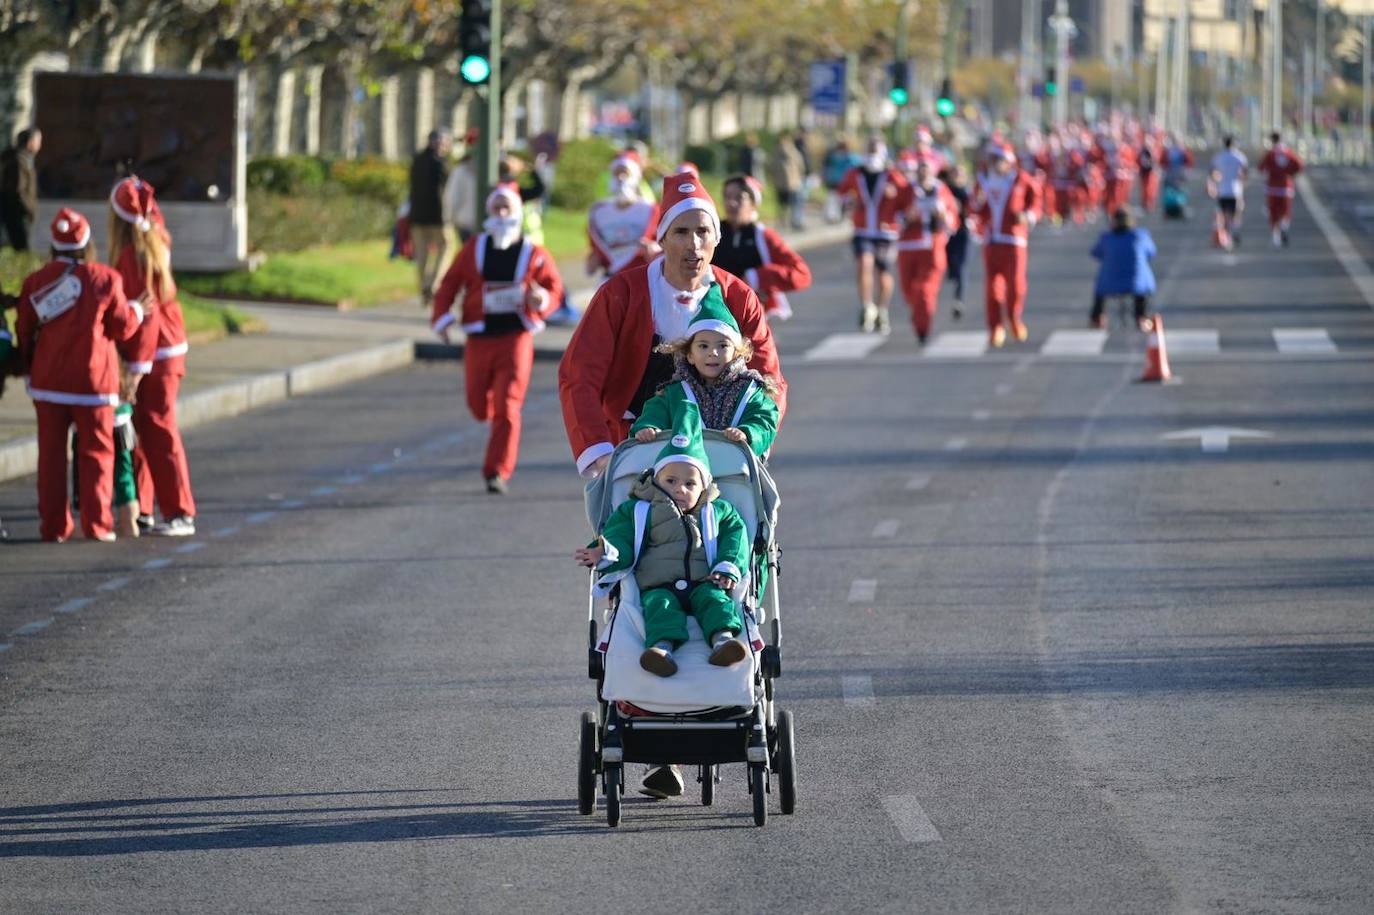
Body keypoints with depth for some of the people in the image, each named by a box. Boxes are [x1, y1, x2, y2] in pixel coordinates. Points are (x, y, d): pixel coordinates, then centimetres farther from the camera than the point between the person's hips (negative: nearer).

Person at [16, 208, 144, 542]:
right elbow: (122, 327, -1)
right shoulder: (105, 279, -8)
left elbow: (24, 333, 6)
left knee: (51, 453, 9)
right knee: (96, 452, 6)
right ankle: (96, 523, 0)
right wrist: (136, 310, 21)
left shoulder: (35, 282, 0)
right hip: (92, 379, -2)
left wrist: (31, 364, 23)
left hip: (48, 380, 2)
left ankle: (53, 525, 7)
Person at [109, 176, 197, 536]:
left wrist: (136, 368, -20)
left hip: (155, 356, -9)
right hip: (169, 347, 9)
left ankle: (181, 514, -5)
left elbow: (145, 314, -23)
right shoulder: (157, 241, 2)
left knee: (159, 433, -6)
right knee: (141, 429, 14)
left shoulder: (131, 255, -21)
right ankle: (139, 509, 19)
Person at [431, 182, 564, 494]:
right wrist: (442, 318, -6)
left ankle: (497, 473, -10)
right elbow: (450, 284, 8)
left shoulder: (534, 255, 1)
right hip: (479, 339, 3)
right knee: (479, 405, 8)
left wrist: (542, 301, -17)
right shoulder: (474, 249, 6)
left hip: (516, 338, -3)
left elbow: (555, 289, 7)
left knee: (507, 407, -11)